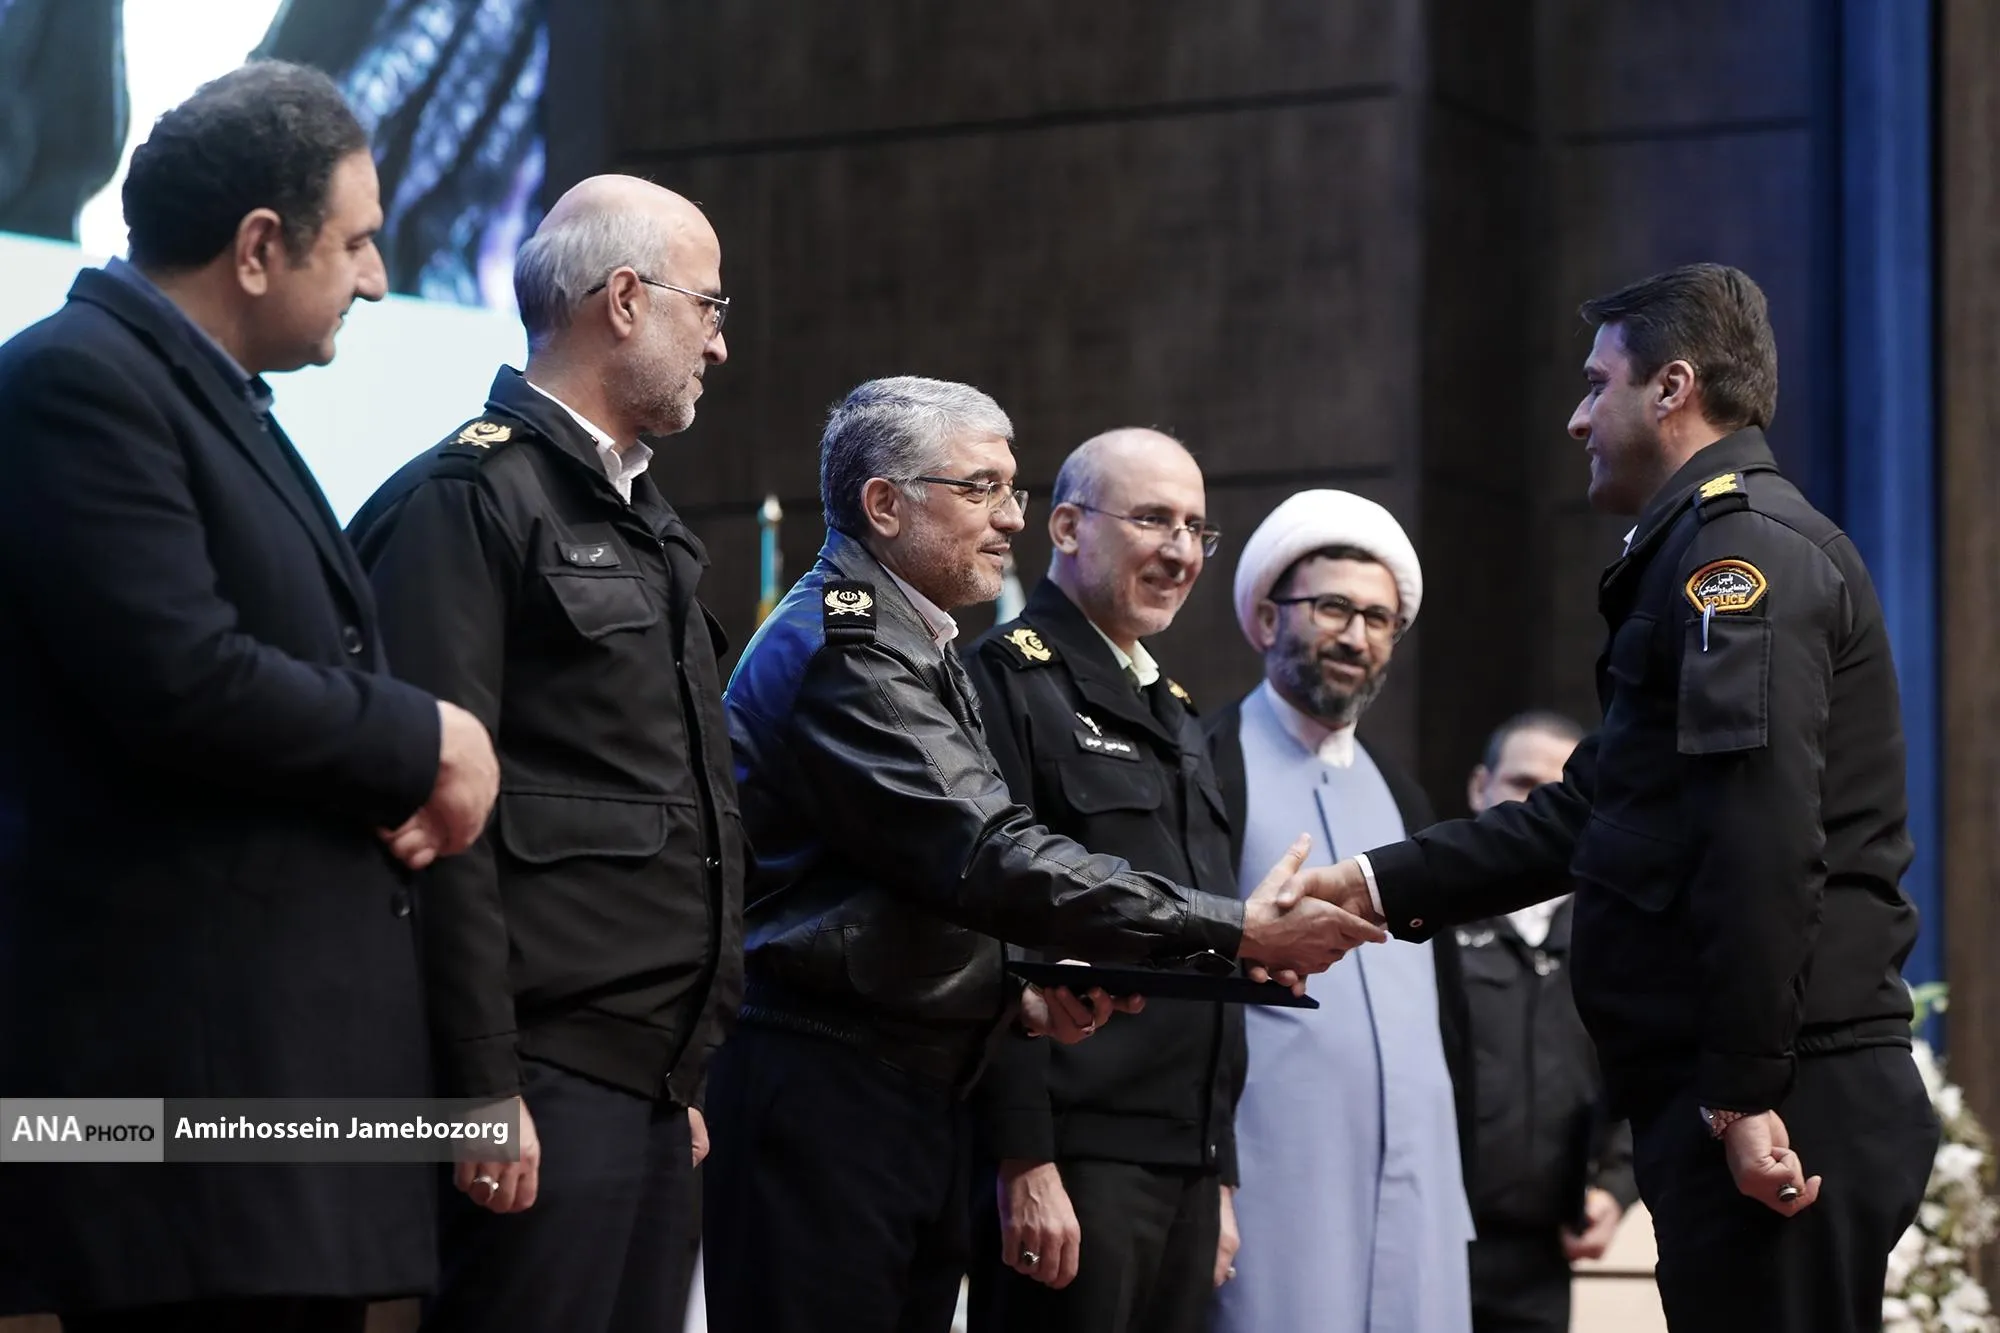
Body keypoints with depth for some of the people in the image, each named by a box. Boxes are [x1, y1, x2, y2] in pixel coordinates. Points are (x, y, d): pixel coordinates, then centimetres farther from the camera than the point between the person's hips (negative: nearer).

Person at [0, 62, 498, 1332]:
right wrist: (424, 744, -7)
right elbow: (182, 683, -21)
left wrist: (393, 778, 3)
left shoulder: (221, 401, 20)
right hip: (182, 1048, -10)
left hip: (288, 1026, 10)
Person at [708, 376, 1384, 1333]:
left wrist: (1013, 991, 7)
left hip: (916, 1099, 10)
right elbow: (988, 855, -21)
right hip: (824, 1100, -10)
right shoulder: (841, 645, -12)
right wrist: (1236, 931, -20)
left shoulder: (908, 646, 21)